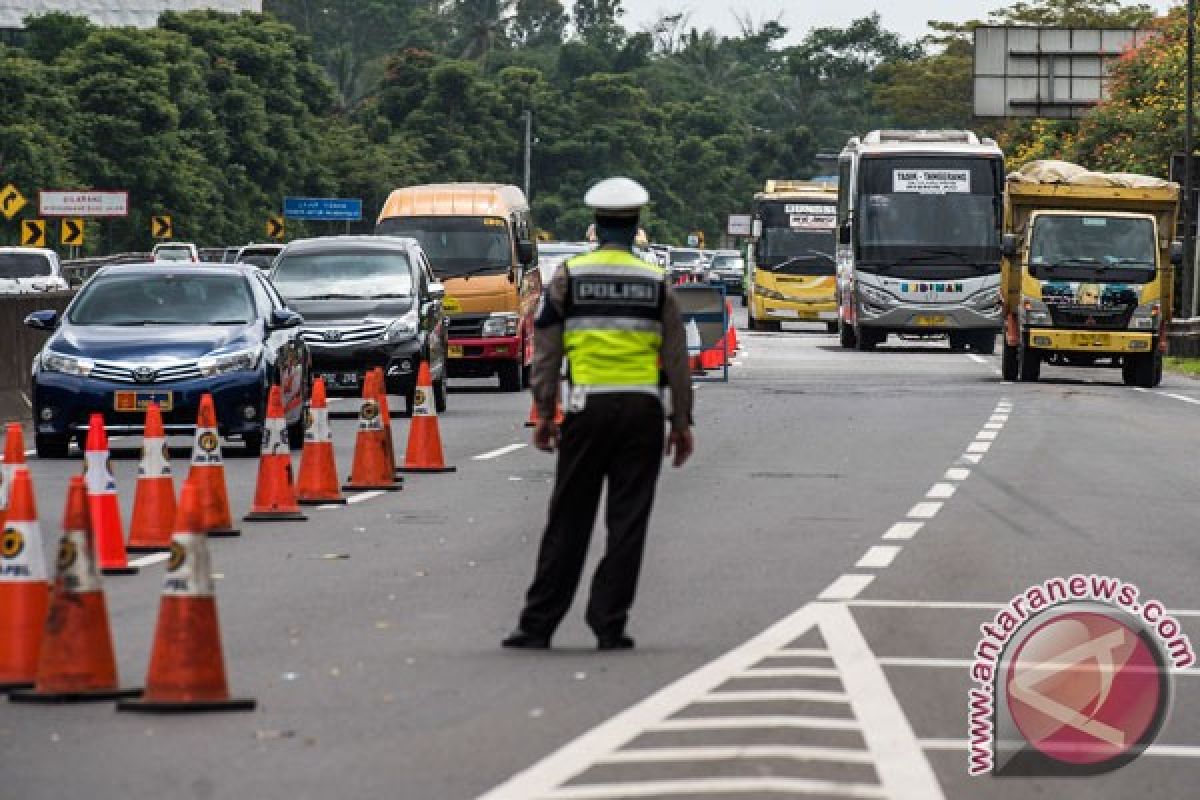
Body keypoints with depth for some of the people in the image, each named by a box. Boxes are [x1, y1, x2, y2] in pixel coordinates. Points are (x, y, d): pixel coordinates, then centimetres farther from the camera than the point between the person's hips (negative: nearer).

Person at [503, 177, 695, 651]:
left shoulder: (569, 276, 2)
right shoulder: (656, 282, 4)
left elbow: (546, 350, 1)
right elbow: (676, 358, 4)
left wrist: (545, 412, 5)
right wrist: (682, 422, 10)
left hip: (587, 409, 0)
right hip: (642, 408, 0)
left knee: (568, 521, 5)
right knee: (627, 522, 4)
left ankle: (538, 625, 5)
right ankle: (610, 626, 3)